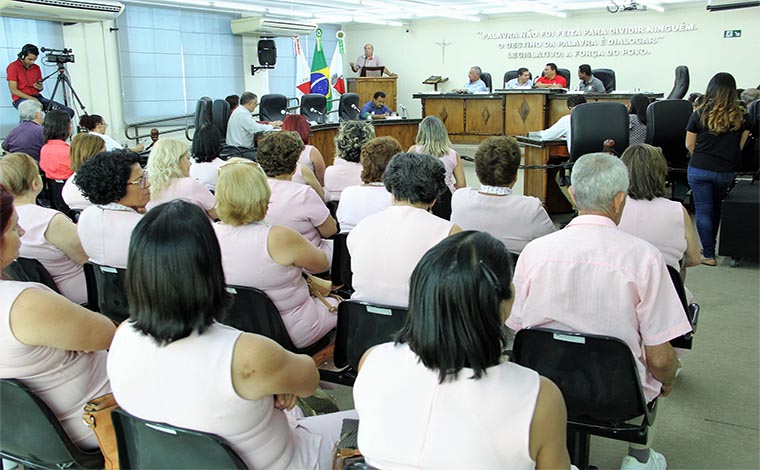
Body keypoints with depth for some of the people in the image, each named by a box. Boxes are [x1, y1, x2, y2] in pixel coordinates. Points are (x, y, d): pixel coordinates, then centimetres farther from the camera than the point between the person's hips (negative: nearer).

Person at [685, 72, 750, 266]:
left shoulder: (700, 114, -8)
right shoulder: (741, 116, -4)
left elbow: (689, 145, -2)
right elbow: (741, 146, 2)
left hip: (699, 170, -2)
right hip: (726, 172, 2)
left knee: (703, 210, 4)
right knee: (716, 209, 20)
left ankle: (708, 255, 6)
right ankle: (710, 247, 32)